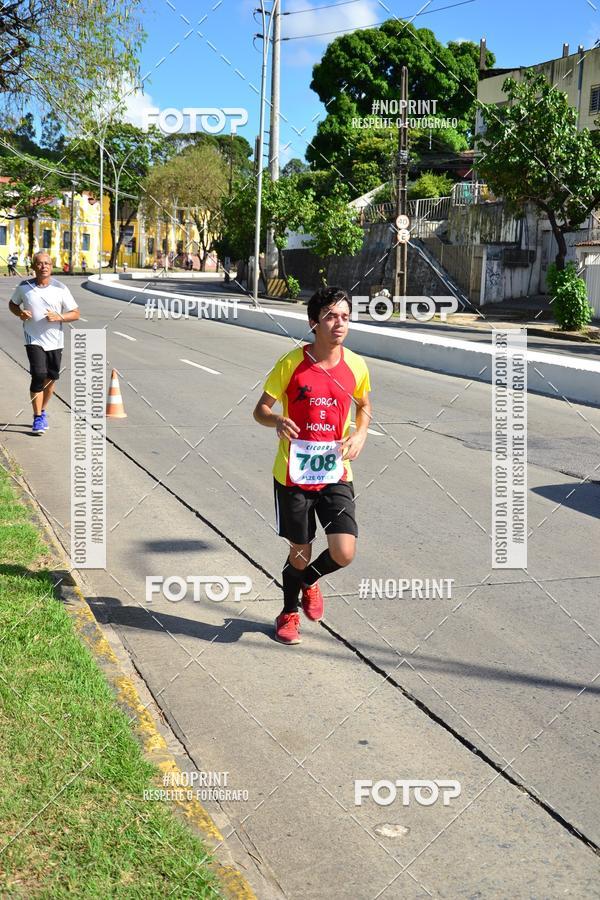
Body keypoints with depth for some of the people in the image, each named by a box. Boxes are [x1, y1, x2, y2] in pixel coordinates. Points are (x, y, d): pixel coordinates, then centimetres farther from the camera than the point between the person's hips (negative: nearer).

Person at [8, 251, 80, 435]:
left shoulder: (60, 288, -3)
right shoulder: (23, 287, -2)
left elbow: (75, 314, 0)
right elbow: (12, 303, 15)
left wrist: (59, 317, -19)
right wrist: (19, 313, -7)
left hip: (55, 340, 2)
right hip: (34, 340, -2)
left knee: (51, 378, 11)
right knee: (39, 376, -16)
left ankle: (42, 411, 34)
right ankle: (38, 418, -8)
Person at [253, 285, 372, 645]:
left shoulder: (355, 365, -1)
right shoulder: (291, 363, -10)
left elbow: (365, 406, 18)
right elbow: (261, 409, -2)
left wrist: (360, 434, -3)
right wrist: (277, 421, -25)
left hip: (335, 474, 2)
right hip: (293, 475, -2)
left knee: (344, 553, -9)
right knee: (300, 552, 10)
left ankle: (309, 581, 27)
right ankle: (289, 613, 40)